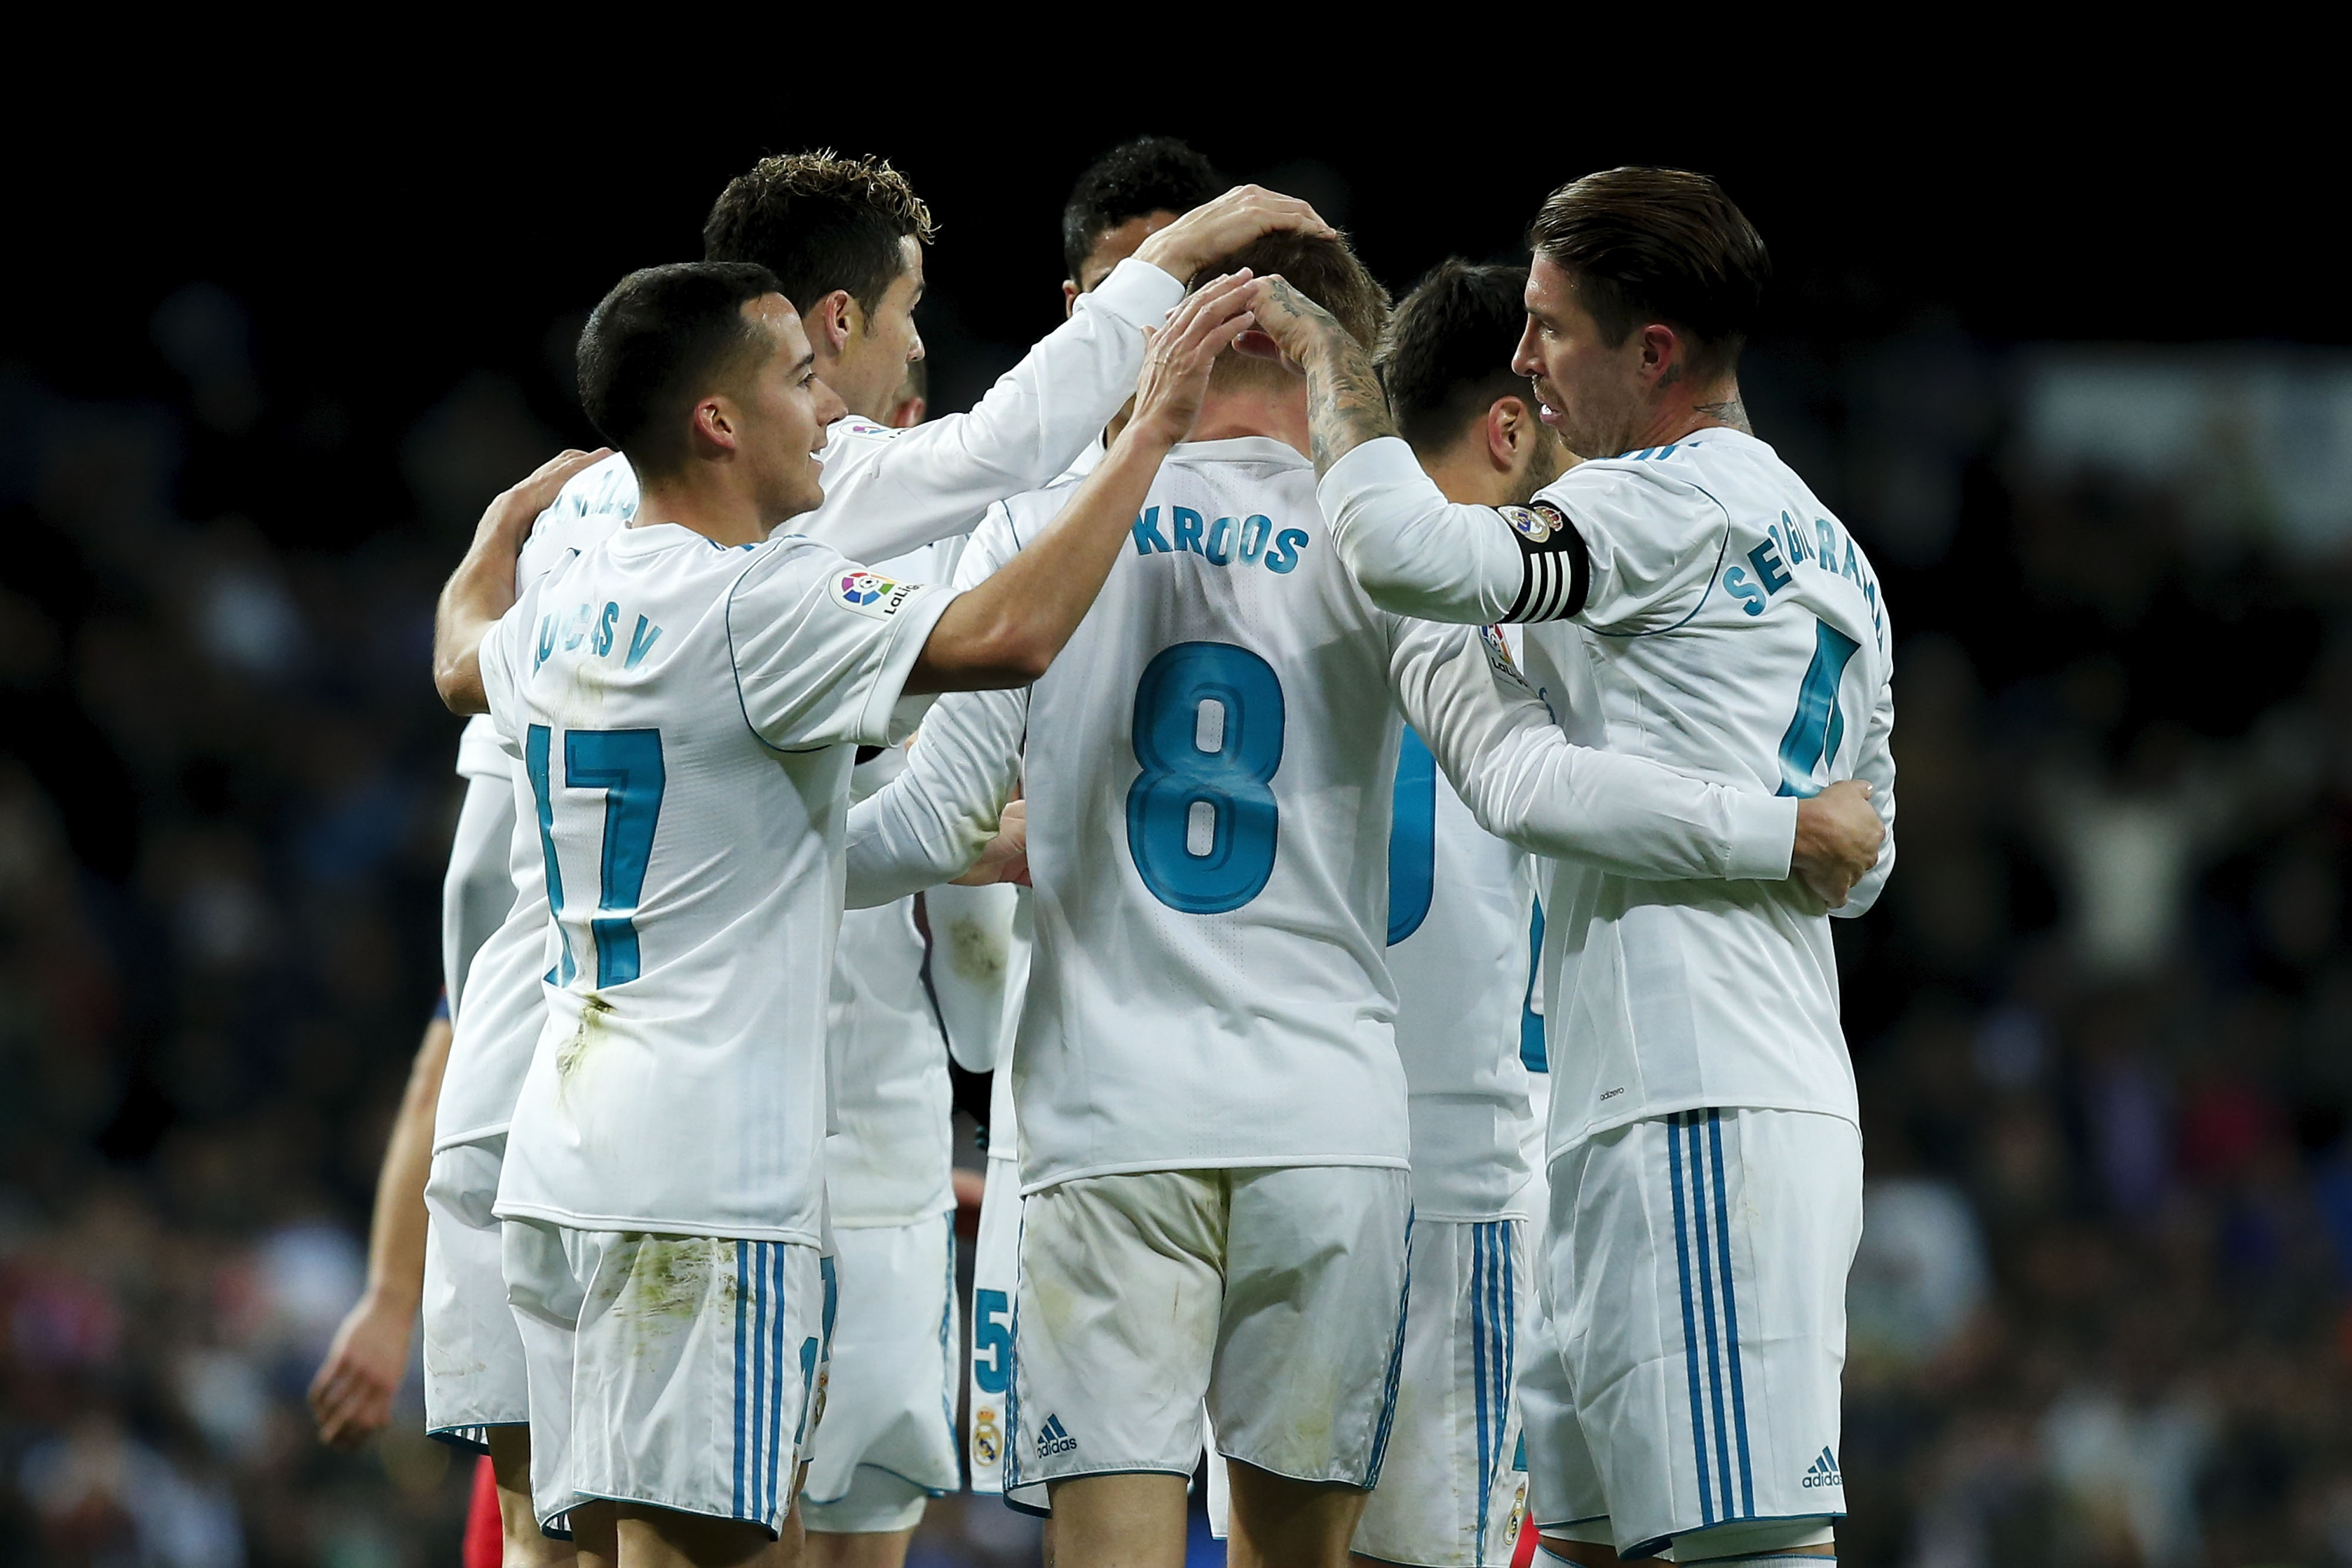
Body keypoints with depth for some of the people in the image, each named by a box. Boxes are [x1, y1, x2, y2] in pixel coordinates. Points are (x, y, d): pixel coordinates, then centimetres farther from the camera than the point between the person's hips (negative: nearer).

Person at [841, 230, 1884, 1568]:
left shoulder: (1044, 534, 6)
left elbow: (938, 829, 3)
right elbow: (1522, 781, -10)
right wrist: (1781, 834, -4)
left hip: (1109, 1110, -1)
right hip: (1329, 1110, 1)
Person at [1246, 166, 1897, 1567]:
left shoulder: (1677, 503, -8)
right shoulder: (1827, 551, 22)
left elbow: (1409, 554, -22)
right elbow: (1861, 867, 29)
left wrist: (1328, 352, -7)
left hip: (1697, 1109, -10)